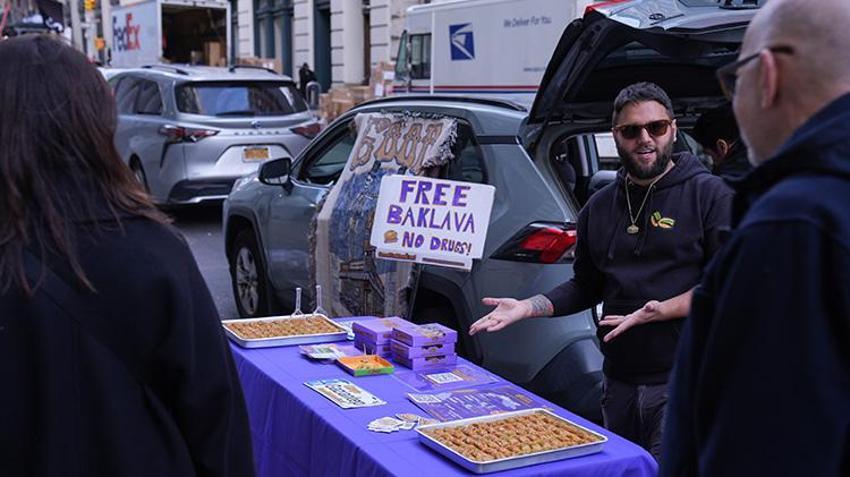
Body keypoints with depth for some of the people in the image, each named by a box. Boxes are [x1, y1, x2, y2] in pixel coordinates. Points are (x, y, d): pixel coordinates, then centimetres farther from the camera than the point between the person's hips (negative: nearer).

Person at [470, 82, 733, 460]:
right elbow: (585, 287, 17)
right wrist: (526, 307, 3)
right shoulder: (600, 207, 13)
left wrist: (660, 310, -23)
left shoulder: (707, 194, -4)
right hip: (618, 382, 6)